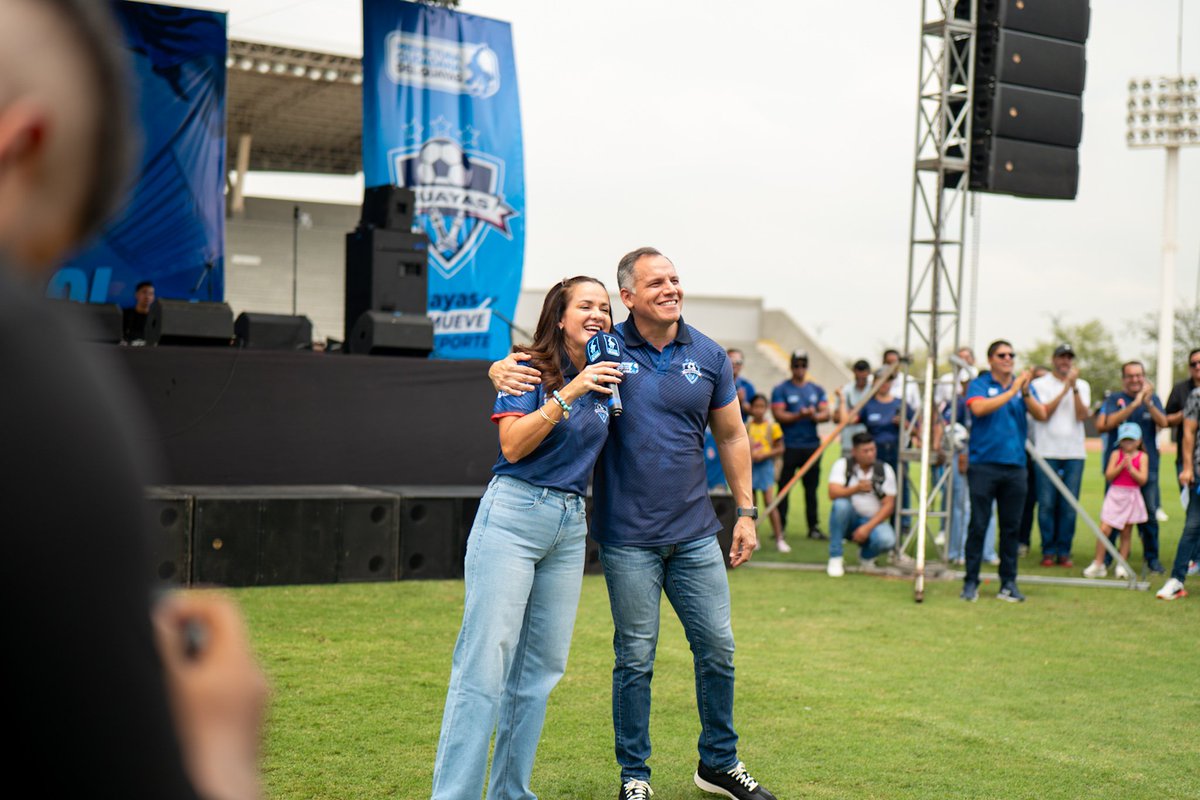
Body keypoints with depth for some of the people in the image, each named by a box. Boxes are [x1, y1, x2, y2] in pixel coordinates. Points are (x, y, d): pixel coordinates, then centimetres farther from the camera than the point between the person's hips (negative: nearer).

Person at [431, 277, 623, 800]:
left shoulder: (605, 377, 13)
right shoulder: (530, 369, -4)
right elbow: (513, 445, -15)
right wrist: (569, 393, -20)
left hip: (570, 525, 7)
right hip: (514, 515, -7)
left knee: (541, 665, 7)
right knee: (485, 662, -11)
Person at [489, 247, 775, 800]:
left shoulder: (708, 356, 4)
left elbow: (731, 437, 13)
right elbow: (531, 363, 0)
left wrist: (746, 512, 10)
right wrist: (503, 370, -24)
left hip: (695, 532, 3)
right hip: (628, 536, -3)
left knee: (717, 648, 8)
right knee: (635, 656, 4)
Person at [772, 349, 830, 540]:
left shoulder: (816, 390, 13)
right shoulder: (781, 390, 1)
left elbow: (826, 414, 6)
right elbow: (779, 415, -8)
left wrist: (815, 416, -15)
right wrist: (799, 415, -19)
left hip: (812, 445, 4)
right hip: (789, 446, -4)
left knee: (811, 487, 7)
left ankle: (814, 527, 12)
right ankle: (780, 527, 2)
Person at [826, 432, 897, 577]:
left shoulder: (885, 470, -3)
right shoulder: (842, 465, -7)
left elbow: (889, 505, -7)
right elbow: (833, 493, -21)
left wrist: (868, 527, -19)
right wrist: (856, 489, -40)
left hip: (873, 521, 1)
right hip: (848, 521, -1)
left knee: (887, 540, -31)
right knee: (841, 504, -34)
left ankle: (867, 555, 8)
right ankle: (835, 559, -22)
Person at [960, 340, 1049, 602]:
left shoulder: (1022, 385, 12)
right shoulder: (979, 385, 1)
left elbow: (1041, 414, -1)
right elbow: (979, 408, -19)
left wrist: (1025, 392, -17)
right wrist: (1011, 392, -19)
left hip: (1014, 465, 4)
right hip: (983, 465, -4)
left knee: (1011, 526, 6)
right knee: (978, 525, -4)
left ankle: (1009, 583, 13)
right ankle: (971, 583, 3)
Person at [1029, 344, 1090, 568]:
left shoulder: (1082, 385, 12)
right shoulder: (1040, 384, 6)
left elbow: (1082, 415, -2)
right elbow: (1043, 412, -9)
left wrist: (1075, 387, -11)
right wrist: (1065, 388, -10)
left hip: (1074, 453, 2)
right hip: (1046, 452, -2)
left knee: (1069, 506, 0)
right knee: (1047, 504, -3)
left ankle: (1064, 551, 7)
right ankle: (1048, 551, 5)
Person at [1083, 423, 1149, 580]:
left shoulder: (1142, 457, 2)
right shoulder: (1116, 454, 2)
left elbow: (1142, 479, -6)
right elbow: (1108, 476, -6)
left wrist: (1130, 467, -17)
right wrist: (1122, 465, -17)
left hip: (1132, 496, 0)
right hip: (1115, 495, 0)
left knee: (1126, 533, 6)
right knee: (1104, 529, -8)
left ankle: (1122, 565, 13)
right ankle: (1098, 564, 0)